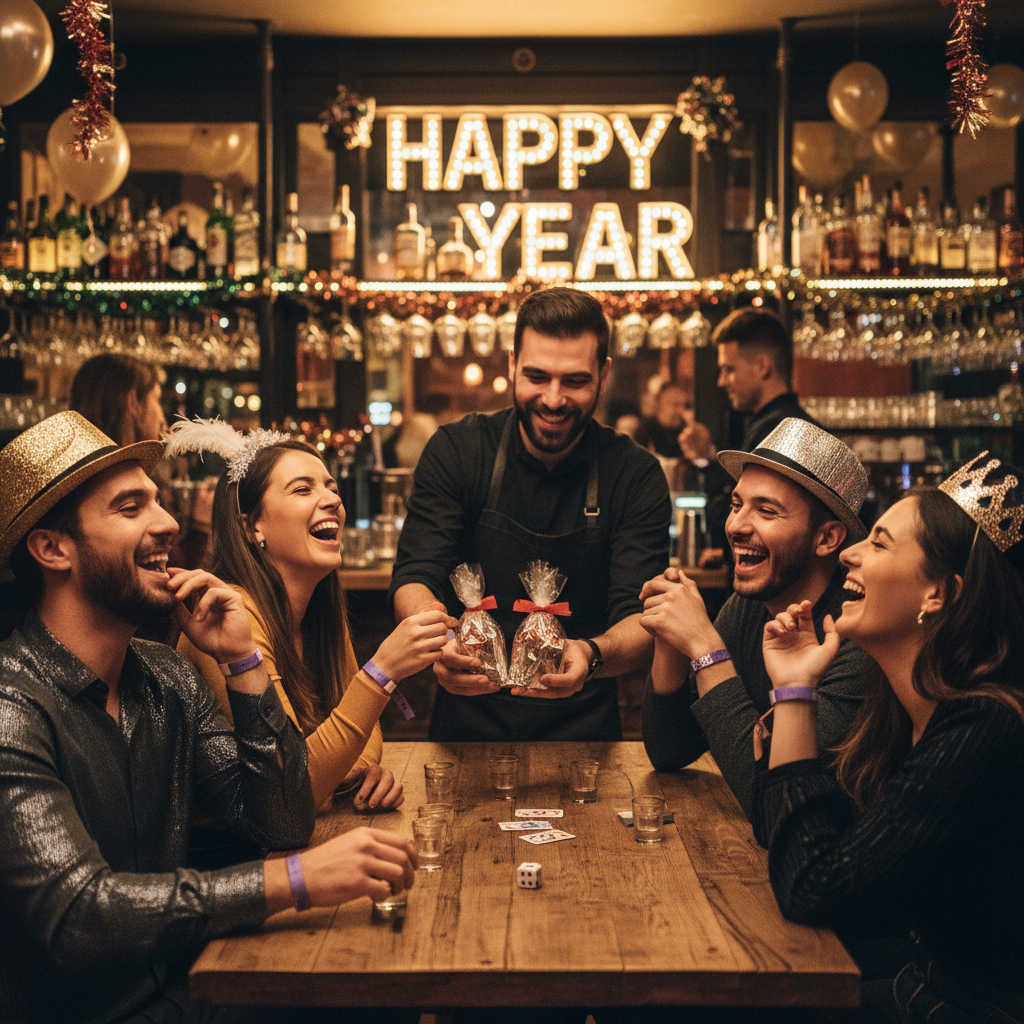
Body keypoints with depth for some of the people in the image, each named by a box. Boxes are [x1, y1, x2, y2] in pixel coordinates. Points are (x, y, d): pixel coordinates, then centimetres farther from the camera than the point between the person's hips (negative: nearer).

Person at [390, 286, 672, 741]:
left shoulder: (636, 476, -3)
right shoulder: (456, 451, -1)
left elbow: (643, 619, -11)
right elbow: (414, 580, -8)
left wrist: (591, 656, -35)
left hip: (583, 729, 0)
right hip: (467, 725, 0)